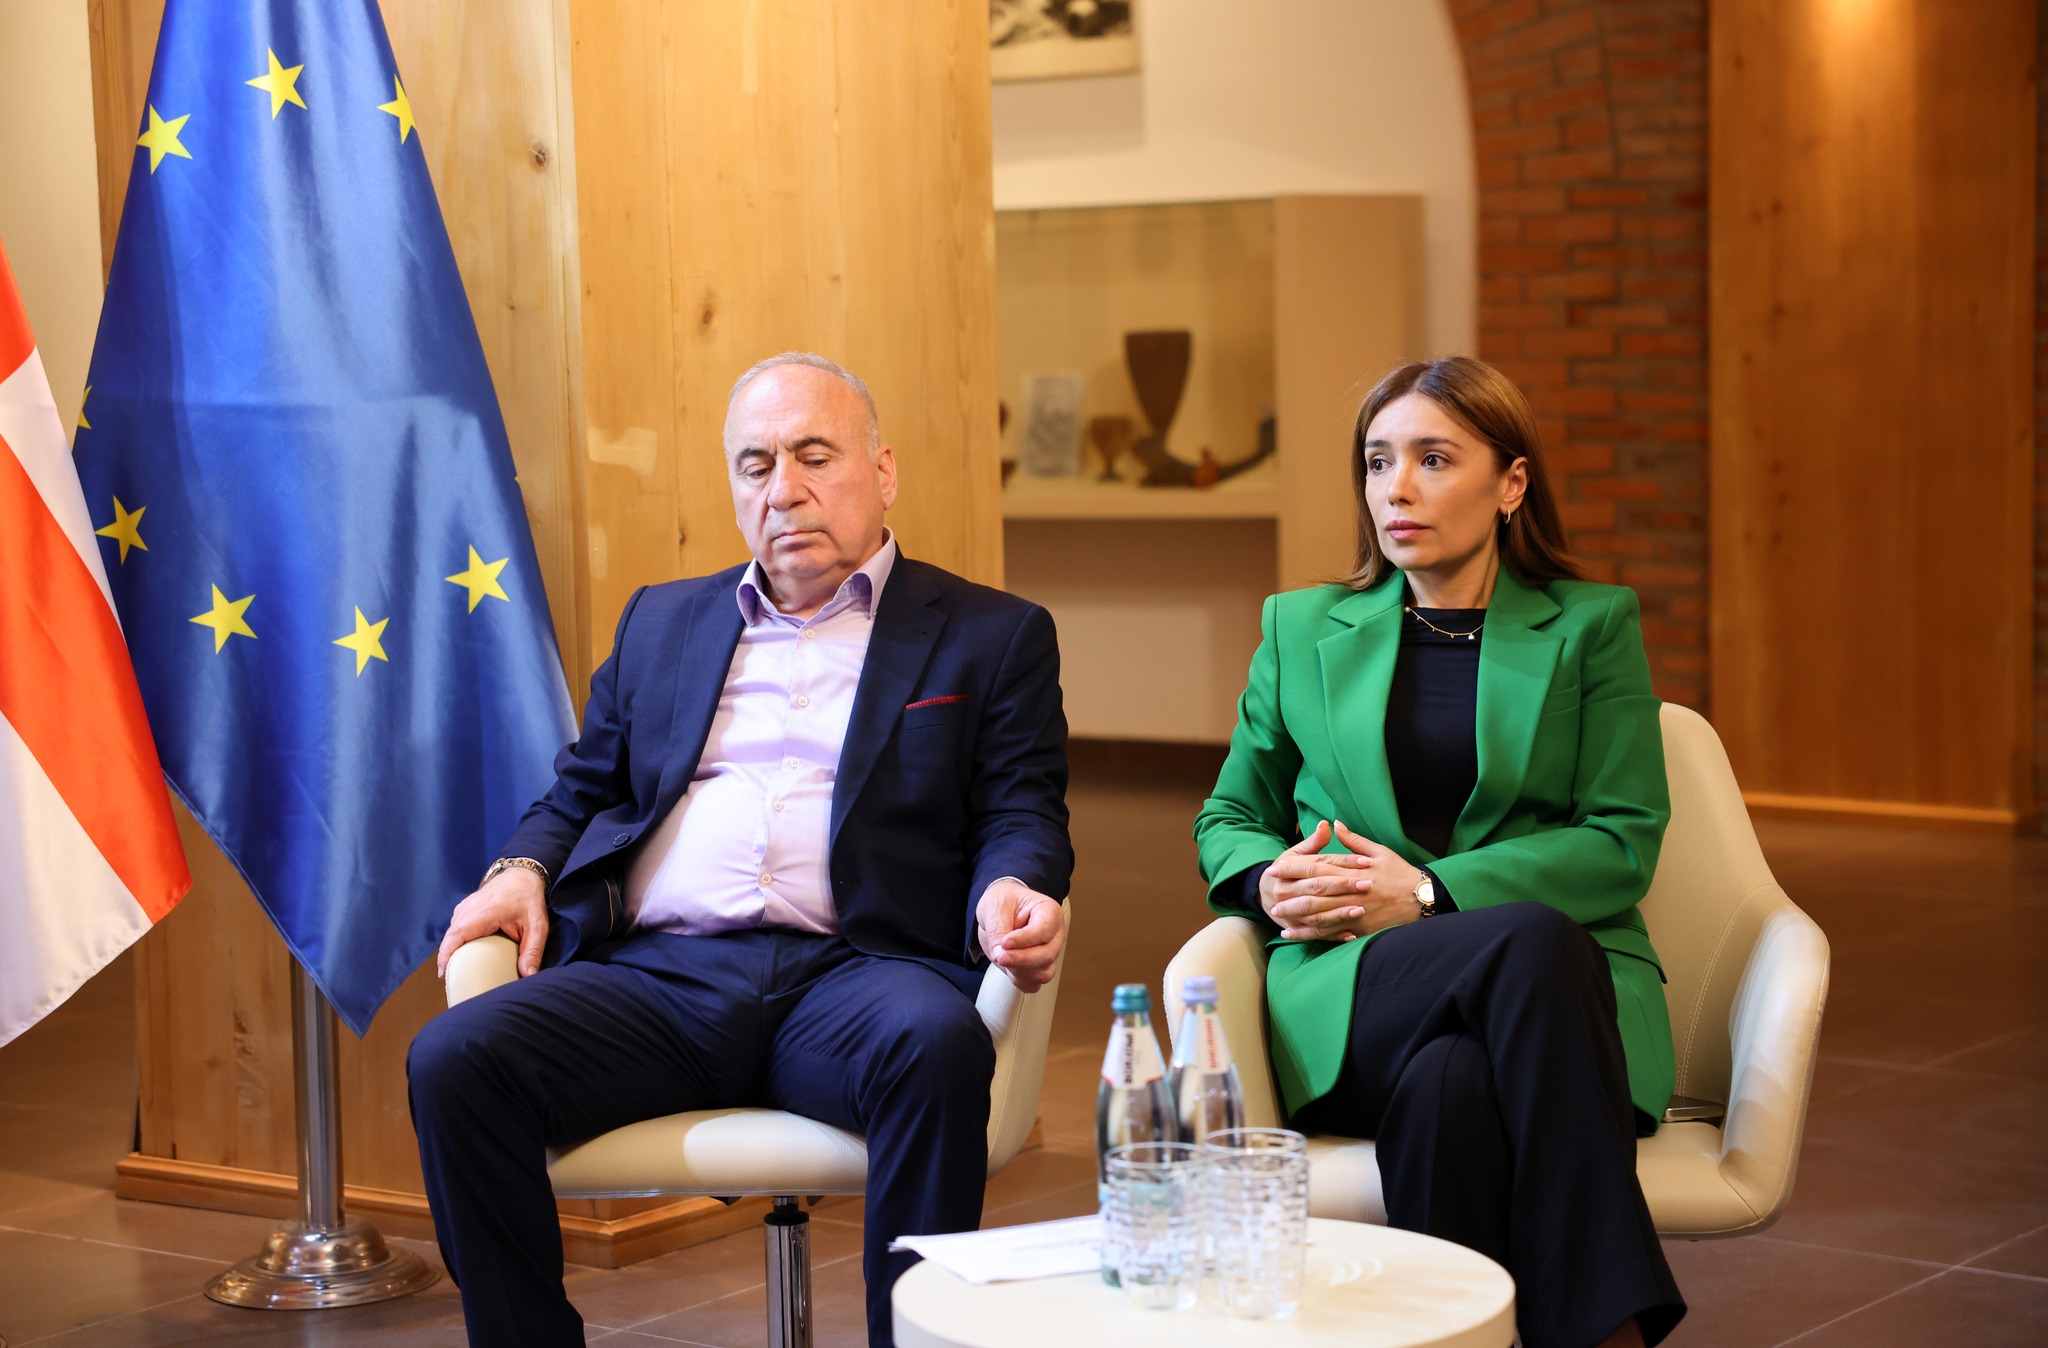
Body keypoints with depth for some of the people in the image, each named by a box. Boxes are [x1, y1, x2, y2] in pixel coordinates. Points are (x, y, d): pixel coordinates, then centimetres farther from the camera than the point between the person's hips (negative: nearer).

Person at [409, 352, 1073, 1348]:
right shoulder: (661, 621, 27)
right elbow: (581, 793, 27)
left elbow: (1022, 816, 8)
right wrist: (521, 870, 5)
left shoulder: (990, 635, 16)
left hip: (852, 968, -3)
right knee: (454, 1060, -24)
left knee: (936, 1044, -38)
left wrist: (1011, 891, -15)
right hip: (655, 973, 3)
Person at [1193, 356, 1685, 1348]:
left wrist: (1431, 891, -11)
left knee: (1451, 1081, -39)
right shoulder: (1302, 629, 17)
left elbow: (1624, 842, 2)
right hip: (1352, 990, 1)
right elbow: (1228, 818, 22)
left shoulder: (1592, 625, 11)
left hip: (1553, 978, 0)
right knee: (1533, 943, -35)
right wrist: (1271, 881, -4)